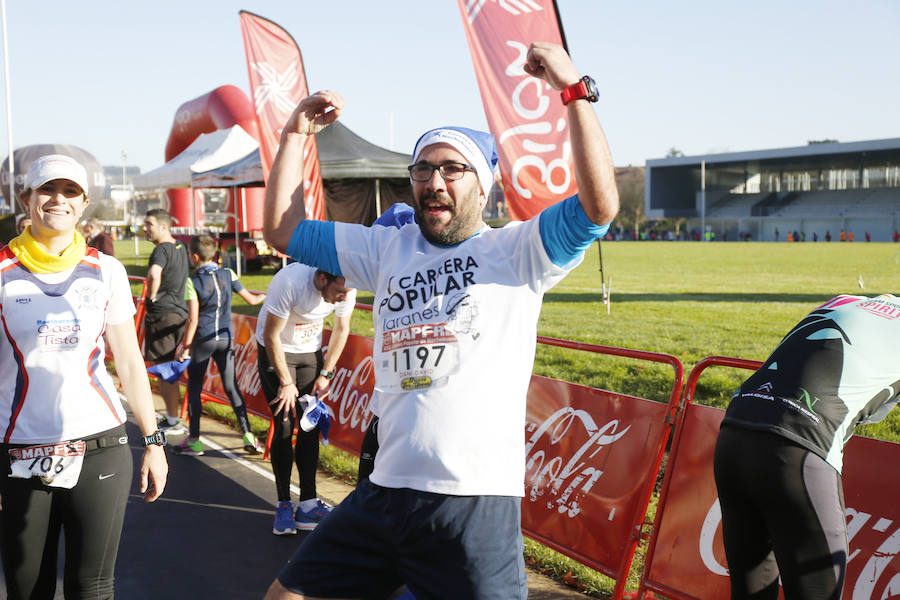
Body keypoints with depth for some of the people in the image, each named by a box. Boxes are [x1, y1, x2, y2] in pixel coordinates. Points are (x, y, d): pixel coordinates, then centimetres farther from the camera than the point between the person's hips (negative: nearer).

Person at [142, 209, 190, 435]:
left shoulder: (161, 250, -16)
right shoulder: (182, 248, 11)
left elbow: (154, 273, -36)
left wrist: (152, 295, -19)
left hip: (162, 314, -9)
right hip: (180, 311, 9)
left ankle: (173, 422, 1)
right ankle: (170, 415, 25)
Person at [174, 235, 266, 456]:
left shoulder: (193, 282, -11)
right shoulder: (228, 275, 1)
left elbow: (193, 319, -14)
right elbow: (251, 299, 8)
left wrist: (185, 346, -6)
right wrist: (266, 296, 29)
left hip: (203, 340, -4)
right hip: (226, 338, 4)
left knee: (194, 388, 6)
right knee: (231, 386, 10)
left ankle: (194, 441, 9)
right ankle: (248, 436, 6)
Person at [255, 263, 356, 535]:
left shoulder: (346, 289, -19)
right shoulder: (292, 282, -34)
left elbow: (341, 330, 1)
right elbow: (270, 335, -22)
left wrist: (326, 374, -2)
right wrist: (286, 383, -17)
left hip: (311, 350, 4)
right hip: (276, 350, -4)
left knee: (311, 425, -2)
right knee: (284, 424, -11)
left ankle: (308, 504, 1)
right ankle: (284, 506, -1)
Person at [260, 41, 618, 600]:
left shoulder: (515, 250, 0)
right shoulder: (388, 250, 14)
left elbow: (600, 204, -15)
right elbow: (284, 229, 19)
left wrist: (574, 89, -16)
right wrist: (296, 134, 14)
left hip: (475, 502, -5)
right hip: (382, 492, 5)